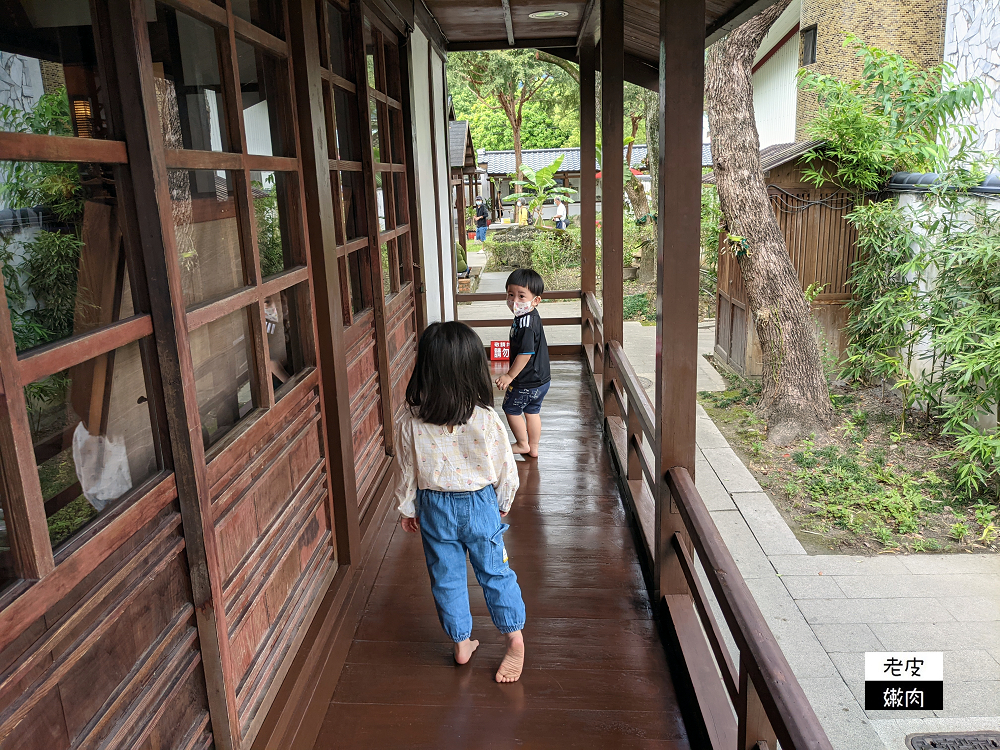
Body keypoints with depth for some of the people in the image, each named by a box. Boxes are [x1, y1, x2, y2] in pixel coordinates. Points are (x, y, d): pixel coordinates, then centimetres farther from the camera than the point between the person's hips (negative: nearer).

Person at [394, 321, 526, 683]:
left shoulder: (410, 422, -17)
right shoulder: (486, 419, -21)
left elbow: (408, 472, -5)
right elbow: (506, 469, -9)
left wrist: (408, 509, 12)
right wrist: (503, 503, 10)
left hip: (434, 508, 1)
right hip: (480, 504, -1)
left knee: (446, 578, 18)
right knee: (495, 572, 18)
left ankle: (461, 643, 32)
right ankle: (515, 638, 27)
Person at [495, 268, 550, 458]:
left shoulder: (525, 324, -28)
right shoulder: (532, 317, 4)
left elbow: (526, 354, -29)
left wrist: (509, 375, -19)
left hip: (526, 382, -9)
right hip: (541, 379, 9)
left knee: (511, 409, 13)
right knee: (532, 412, 21)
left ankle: (522, 444, 27)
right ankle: (534, 447, 33)